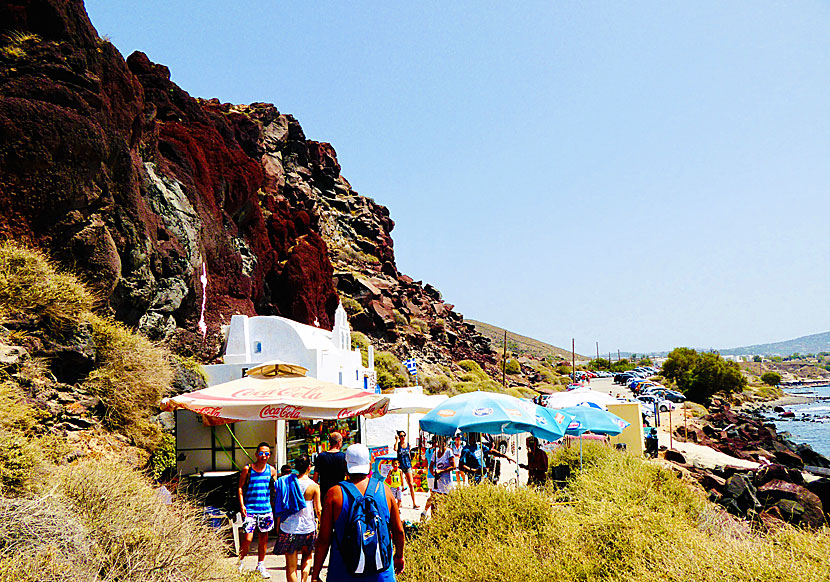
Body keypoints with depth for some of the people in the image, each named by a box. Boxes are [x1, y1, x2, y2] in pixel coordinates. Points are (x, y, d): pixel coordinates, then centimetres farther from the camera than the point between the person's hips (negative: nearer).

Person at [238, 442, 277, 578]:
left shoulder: (271, 470, 4)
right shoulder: (247, 469, -4)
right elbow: (240, 487, 1)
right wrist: (241, 504, -8)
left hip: (266, 509, 3)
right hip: (250, 509, -3)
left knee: (264, 538, 10)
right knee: (248, 538, -8)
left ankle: (261, 565, 26)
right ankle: (239, 563, 15)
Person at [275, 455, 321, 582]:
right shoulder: (314, 486, -8)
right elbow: (318, 510, -3)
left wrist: (278, 525, 13)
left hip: (288, 528, 0)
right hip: (307, 528, 0)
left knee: (291, 565, 8)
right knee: (307, 555, 26)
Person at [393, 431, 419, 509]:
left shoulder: (408, 444, 7)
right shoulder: (398, 444, 0)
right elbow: (395, 449, -24)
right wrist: (397, 440, -16)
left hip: (407, 466, 2)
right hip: (400, 466, -2)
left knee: (411, 484, -3)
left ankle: (414, 503, -1)